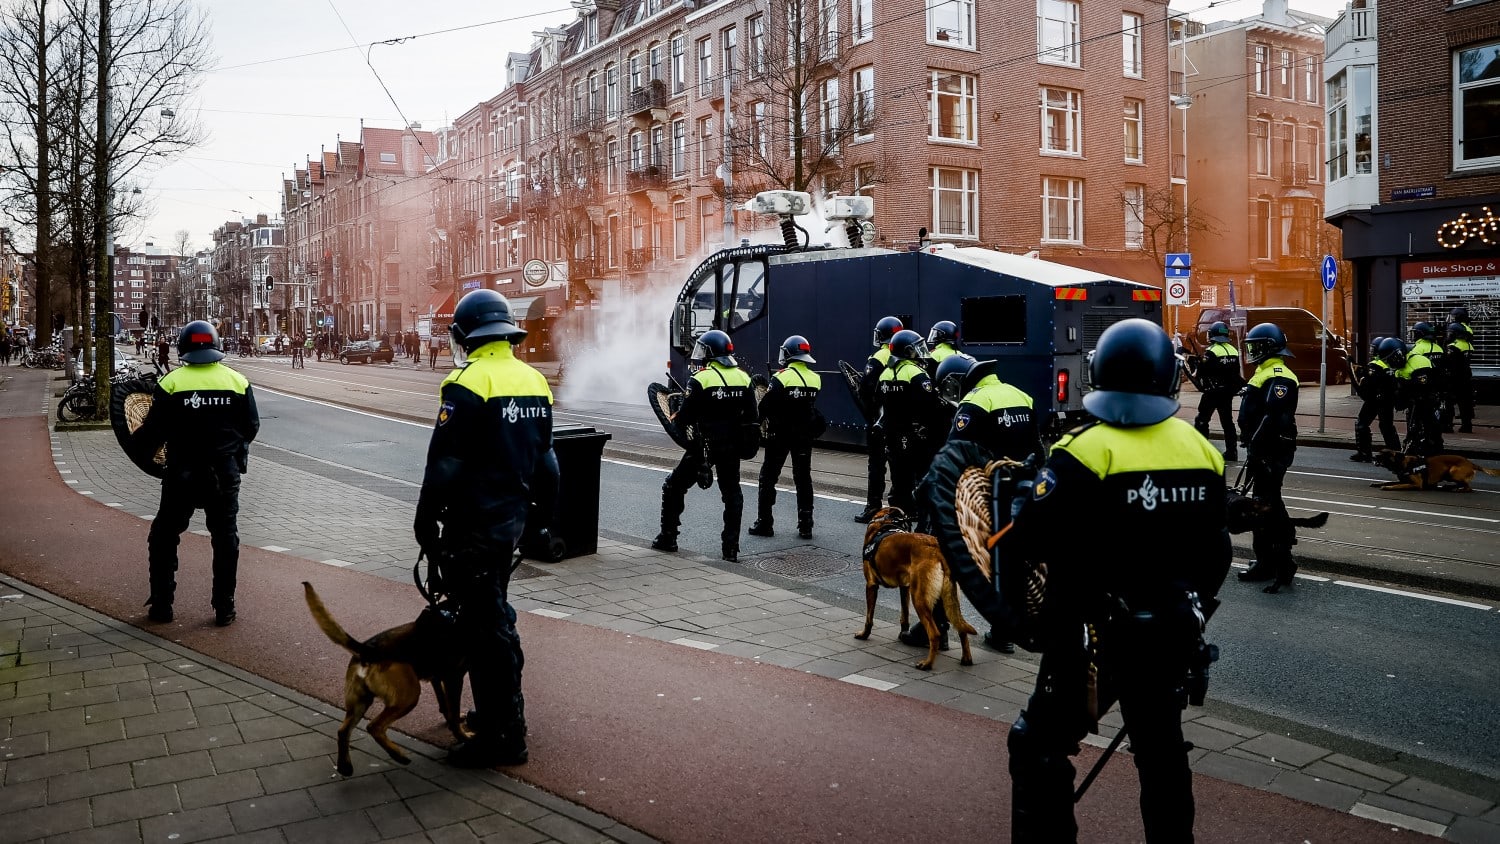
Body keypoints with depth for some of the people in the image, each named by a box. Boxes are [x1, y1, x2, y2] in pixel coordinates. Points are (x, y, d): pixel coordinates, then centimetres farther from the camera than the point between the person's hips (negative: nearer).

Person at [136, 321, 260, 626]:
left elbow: (154, 432, -7)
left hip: (182, 474, -1)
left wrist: (136, 440, 15)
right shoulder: (238, 381, -2)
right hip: (225, 474, 2)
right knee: (225, 539, 11)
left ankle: (161, 605, 17)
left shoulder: (171, 383, -8)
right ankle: (224, 609, 13)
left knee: (164, 538, 15)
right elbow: (252, 426, 3)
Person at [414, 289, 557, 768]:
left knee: (484, 626, -1)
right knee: (495, 614, 21)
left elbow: (444, 465, -18)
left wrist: (426, 520, -7)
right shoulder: (533, 380, 8)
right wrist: (542, 511, 24)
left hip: (474, 526, -8)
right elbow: (544, 456, 16)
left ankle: (504, 736, 6)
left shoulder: (469, 383, -17)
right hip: (512, 518, 9)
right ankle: (499, 710, 35)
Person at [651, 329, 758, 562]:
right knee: (732, 493, 14)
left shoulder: (701, 379, -13)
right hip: (732, 447, 5)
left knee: (674, 488, 12)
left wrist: (675, 419, 9)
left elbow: (684, 418, -12)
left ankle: (668, 538, 17)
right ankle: (731, 548, 11)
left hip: (704, 445, -4)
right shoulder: (743, 377, 3)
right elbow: (751, 418, 5)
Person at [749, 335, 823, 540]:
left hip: (780, 434, -4)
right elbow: (811, 405, 9)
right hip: (805, 435, 4)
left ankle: (764, 523, 8)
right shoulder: (815, 379, 1)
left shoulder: (781, 377, -15)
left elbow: (765, 405, -15)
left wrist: (763, 421, 4)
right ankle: (805, 526, 11)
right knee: (803, 479, 11)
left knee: (768, 478, 7)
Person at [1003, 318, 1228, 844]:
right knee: (1162, 749, 24)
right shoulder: (1201, 449, 1)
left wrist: (1031, 499, 0)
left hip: (1094, 637, -6)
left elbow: (1030, 541, -21)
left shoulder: (1084, 451, -19)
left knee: (1039, 748, 7)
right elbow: (1214, 551, 10)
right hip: (1172, 635, 6)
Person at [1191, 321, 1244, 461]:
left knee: (1202, 420, 3)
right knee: (1227, 421, 12)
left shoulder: (1211, 351, -15)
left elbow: (1201, 371, -15)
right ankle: (1232, 451, 13)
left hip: (1213, 392, -7)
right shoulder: (1233, 350, 7)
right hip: (1228, 392, 7)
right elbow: (1236, 372, 13)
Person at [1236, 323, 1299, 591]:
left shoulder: (1278, 377, -16)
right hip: (1265, 450, 11)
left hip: (1271, 452, -11)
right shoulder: (1265, 373, 19)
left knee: (1264, 505, -8)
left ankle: (1267, 563, -5)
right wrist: (1252, 447, 25)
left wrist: (1256, 449, -26)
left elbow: (1273, 418, -26)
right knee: (1269, 502, 18)